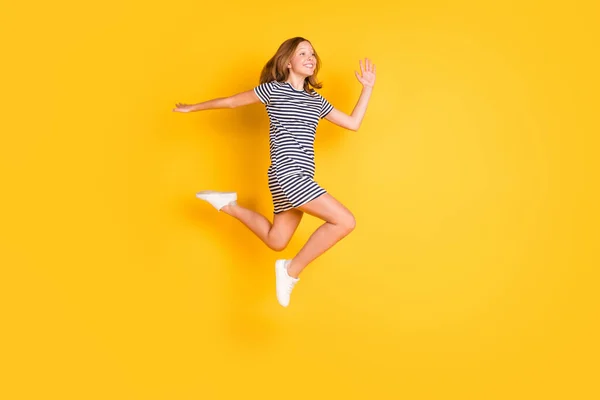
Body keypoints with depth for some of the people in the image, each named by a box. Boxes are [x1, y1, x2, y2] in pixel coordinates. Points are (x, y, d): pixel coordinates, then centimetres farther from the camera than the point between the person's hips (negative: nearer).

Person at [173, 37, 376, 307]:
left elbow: (353, 123, 19)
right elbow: (231, 102, 9)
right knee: (345, 221, -16)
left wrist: (368, 87, 16)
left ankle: (228, 205, 28)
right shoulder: (273, 89, 0)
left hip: (300, 178, 8)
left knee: (275, 241, 16)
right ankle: (292, 271, -3)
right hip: (287, 174, -8)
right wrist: (192, 108, 18)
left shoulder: (317, 101, 17)